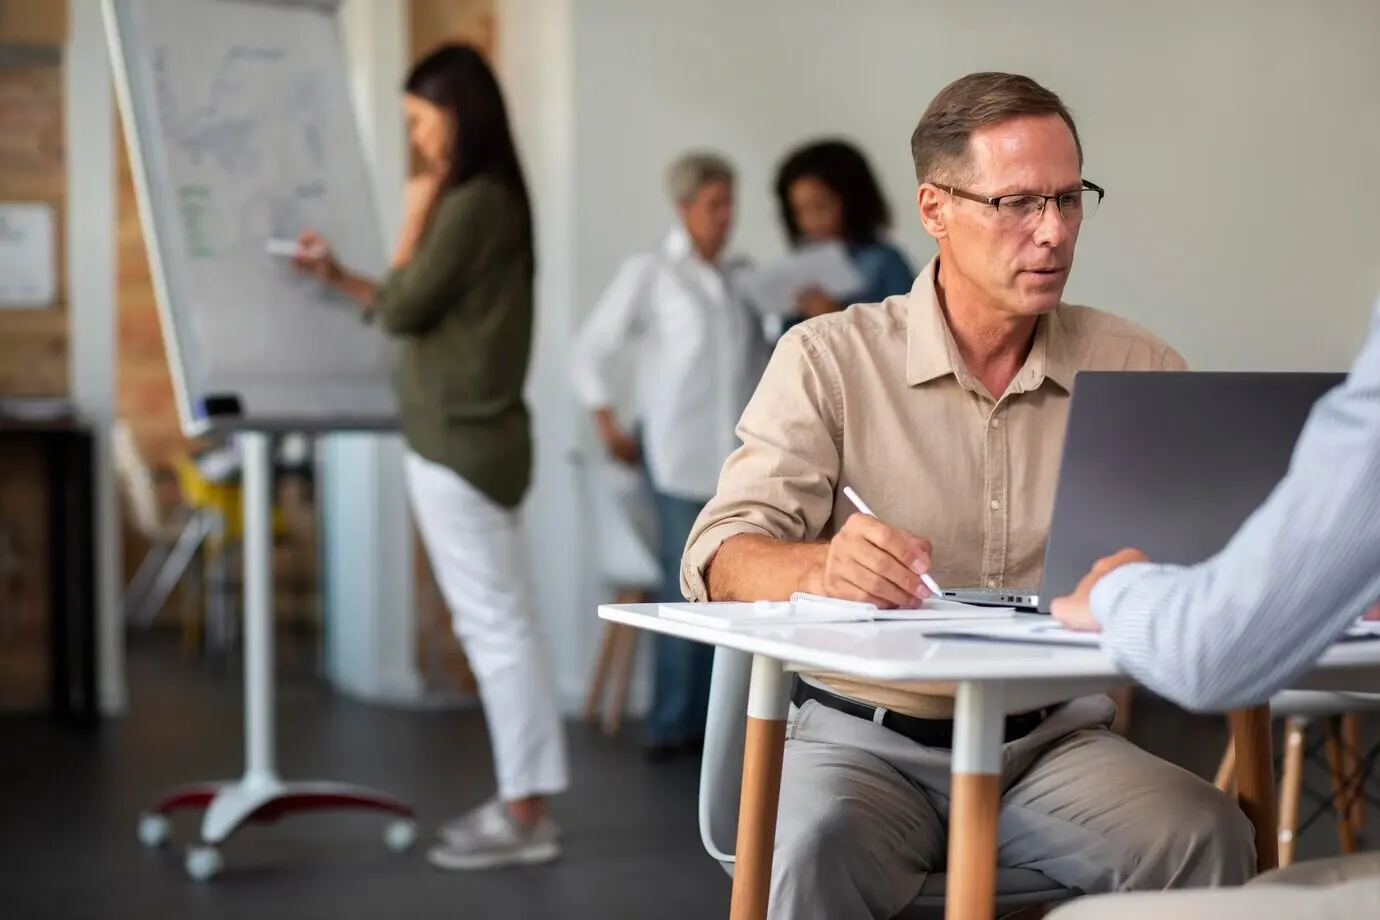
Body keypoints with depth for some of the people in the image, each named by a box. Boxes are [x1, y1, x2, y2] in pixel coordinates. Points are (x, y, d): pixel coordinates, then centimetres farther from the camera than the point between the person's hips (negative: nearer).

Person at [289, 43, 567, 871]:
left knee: (496, 626, -5)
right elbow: (419, 313, 18)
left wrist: (414, 218, -2)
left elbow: (405, 311, -12)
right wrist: (339, 278, 17)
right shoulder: (485, 202, 14)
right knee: (501, 624, 12)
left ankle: (527, 815, 0)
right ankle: (524, 802, 18)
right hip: (470, 433, 10)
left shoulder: (473, 204, -16)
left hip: (460, 440, -10)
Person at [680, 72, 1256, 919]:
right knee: (816, 842, -34)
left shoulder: (1134, 367, 7)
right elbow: (725, 556, -10)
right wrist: (822, 570, -34)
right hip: (869, 741, -2)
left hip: (1058, 741, 2)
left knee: (1210, 838, -26)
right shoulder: (829, 360, 0)